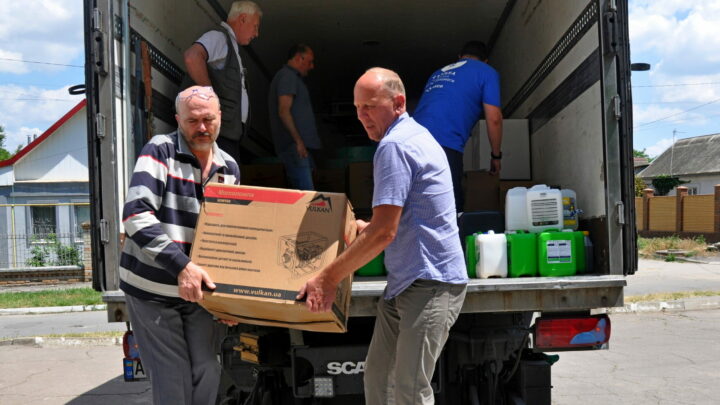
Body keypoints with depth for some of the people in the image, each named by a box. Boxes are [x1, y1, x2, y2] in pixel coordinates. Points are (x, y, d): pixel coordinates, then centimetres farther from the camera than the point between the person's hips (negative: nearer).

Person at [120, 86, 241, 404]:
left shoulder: (229, 167, 7)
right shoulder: (160, 151, -9)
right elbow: (136, 215, -21)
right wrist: (182, 265, -30)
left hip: (202, 289, 4)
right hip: (153, 291, -4)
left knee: (207, 379, 6)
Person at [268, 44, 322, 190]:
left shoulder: (290, 76, 25)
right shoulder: (288, 76, -5)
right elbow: (284, 111, -16)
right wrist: (298, 141, -17)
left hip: (299, 147, 10)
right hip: (295, 146, -10)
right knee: (307, 193, -17)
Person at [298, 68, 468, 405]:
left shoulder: (394, 146, -16)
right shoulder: (416, 135, 16)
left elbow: (384, 233, -21)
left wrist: (329, 278, -15)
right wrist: (367, 228, 21)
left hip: (430, 284, -11)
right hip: (405, 282, 11)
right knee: (376, 374, 14)